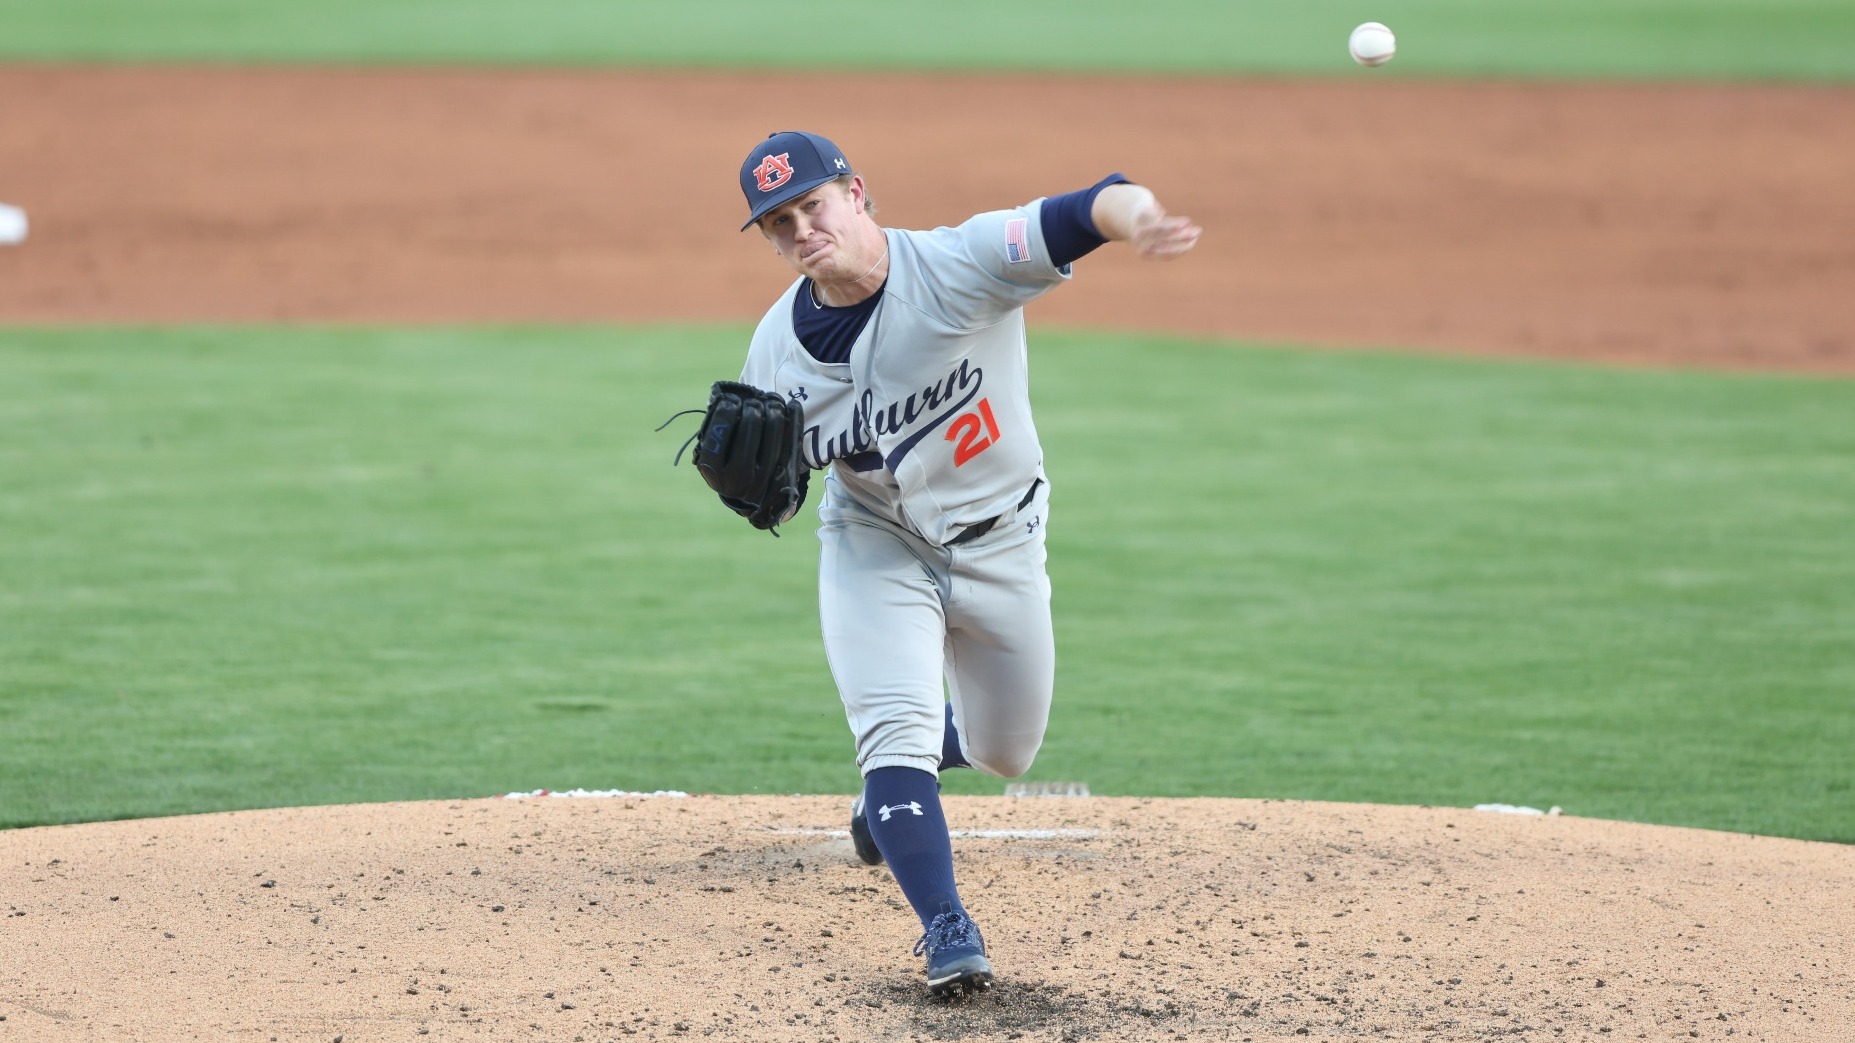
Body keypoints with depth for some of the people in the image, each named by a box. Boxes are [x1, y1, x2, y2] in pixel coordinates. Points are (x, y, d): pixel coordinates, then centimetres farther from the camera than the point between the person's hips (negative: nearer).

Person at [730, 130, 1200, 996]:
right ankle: (946, 930, -18)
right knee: (896, 726, -21)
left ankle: (889, 778, 51)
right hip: (877, 545, 0)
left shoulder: (961, 265, -28)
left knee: (1005, 752, 18)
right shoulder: (776, 349, -14)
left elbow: (1091, 209, -43)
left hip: (998, 543, 0)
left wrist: (1135, 215, -68)